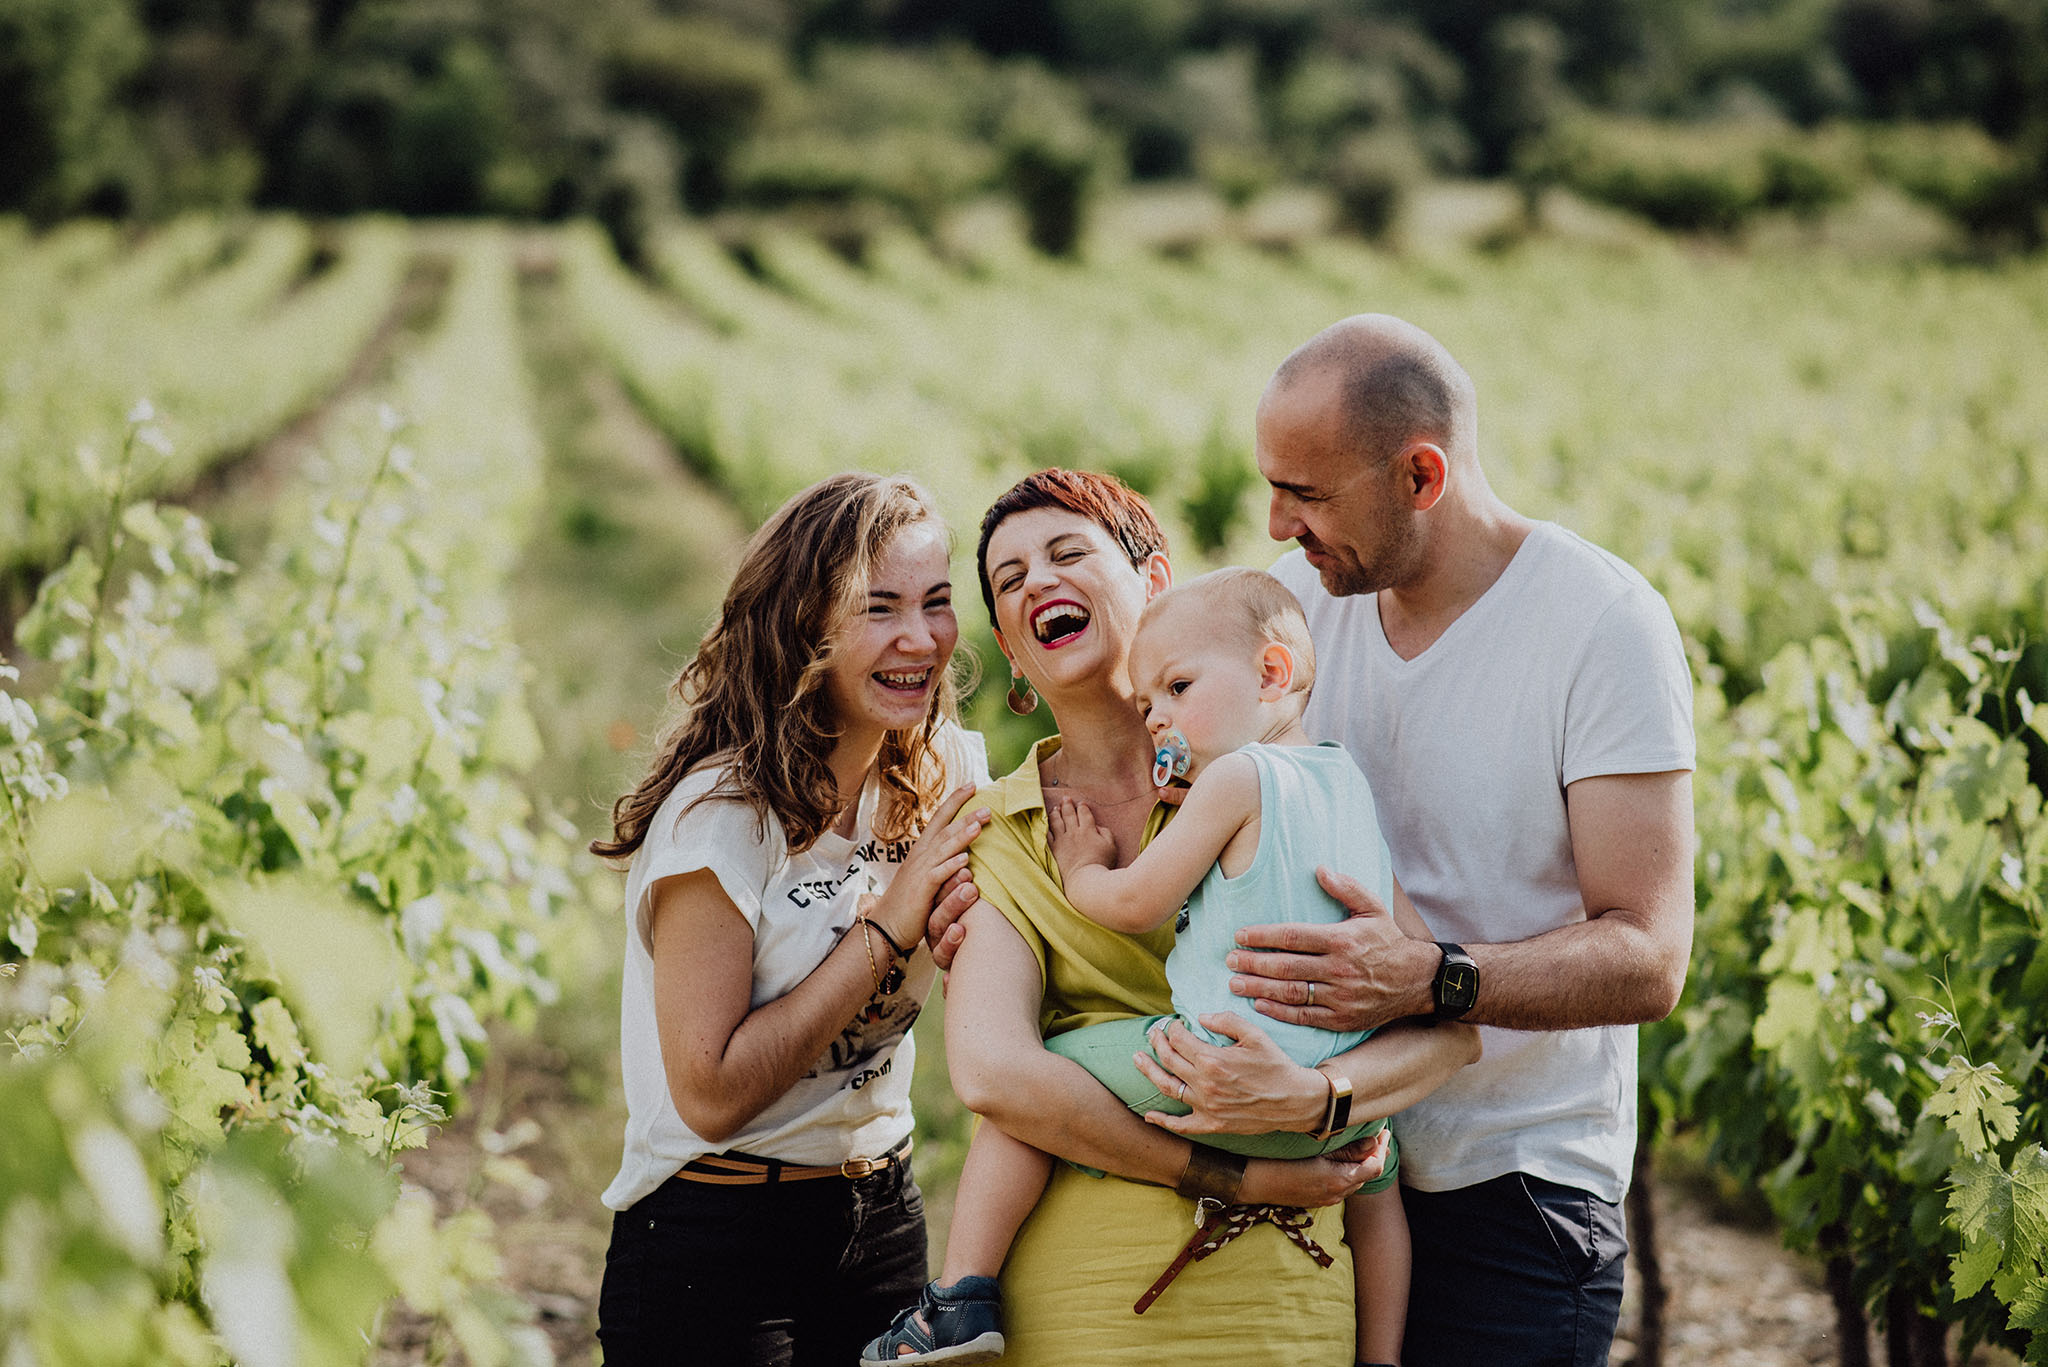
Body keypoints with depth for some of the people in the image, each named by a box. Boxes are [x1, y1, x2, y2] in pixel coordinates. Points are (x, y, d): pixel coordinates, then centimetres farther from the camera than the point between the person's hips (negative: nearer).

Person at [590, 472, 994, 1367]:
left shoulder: (946, 777, 1)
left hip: (885, 1220, 6)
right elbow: (710, 1092, -22)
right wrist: (887, 927, -21)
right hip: (717, 1250, -6)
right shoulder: (723, 813, -18)